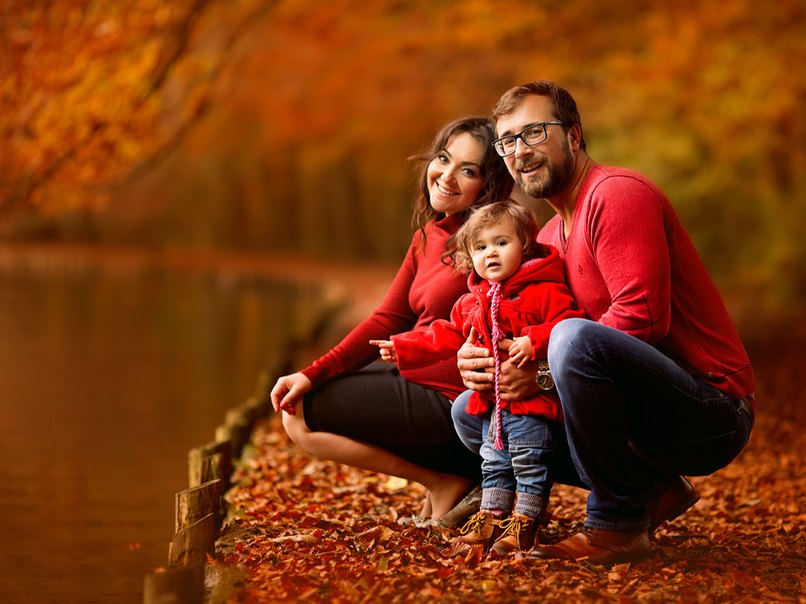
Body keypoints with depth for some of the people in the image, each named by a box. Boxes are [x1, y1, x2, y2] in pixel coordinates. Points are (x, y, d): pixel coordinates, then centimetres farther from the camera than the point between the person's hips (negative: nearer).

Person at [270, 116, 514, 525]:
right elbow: (389, 319, 6)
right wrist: (313, 374, -3)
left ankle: (445, 482, -1)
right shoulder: (428, 236, 8)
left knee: (300, 418, -5)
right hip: (421, 378, 9)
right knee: (296, 398, 21)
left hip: (449, 396, -9)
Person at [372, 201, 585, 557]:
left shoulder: (545, 293, -10)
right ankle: (489, 522, 23)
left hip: (531, 398, -7)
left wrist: (534, 342, -30)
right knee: (494, 465, 15)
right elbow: (444, 337, 22)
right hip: (491, 403, 7)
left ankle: (523, 524, 7)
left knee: (530, 465, -2)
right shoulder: (471, 304, 14)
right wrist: (402, 348, 18)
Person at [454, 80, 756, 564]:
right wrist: (481, 358, -6)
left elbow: (642, 317, -23)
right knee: (472, 412, 10)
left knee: (575, 338, -36)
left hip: (711, 416, -10)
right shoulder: (548, 237, 18)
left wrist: (541, 374, -20)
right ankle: (649, 491, 6)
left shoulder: (617, 193, -12)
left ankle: (618, 523, -17)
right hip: (647, 413, 10)